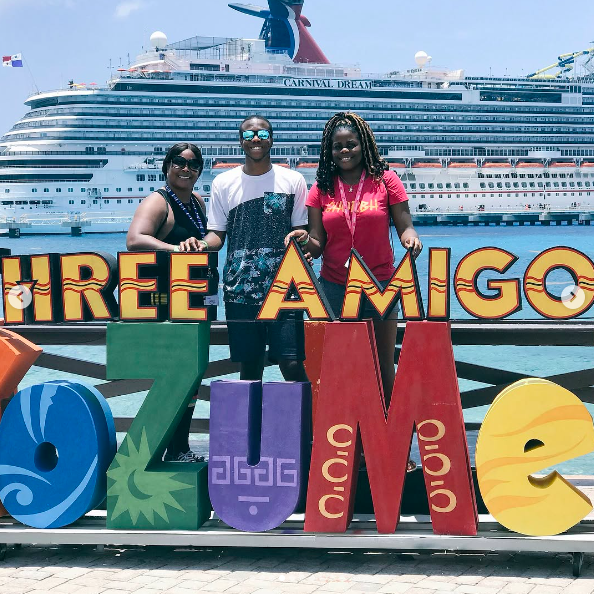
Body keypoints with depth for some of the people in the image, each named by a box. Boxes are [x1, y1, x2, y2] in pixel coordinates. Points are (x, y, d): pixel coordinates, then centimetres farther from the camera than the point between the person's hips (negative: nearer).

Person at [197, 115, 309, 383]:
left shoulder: (292, 181, 6)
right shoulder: (224, 183, 9)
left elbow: (301, 230, 8)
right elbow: (217, 233, 11)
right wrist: (204, 244, -12)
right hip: (240, 290, 2)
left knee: (292, 365, -10)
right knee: (248, 365, 5)